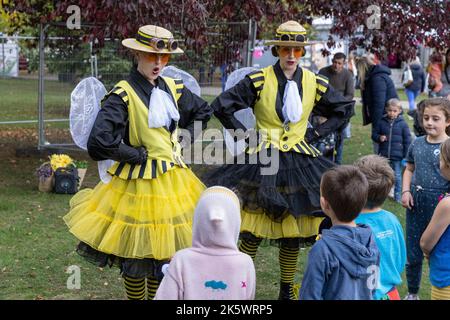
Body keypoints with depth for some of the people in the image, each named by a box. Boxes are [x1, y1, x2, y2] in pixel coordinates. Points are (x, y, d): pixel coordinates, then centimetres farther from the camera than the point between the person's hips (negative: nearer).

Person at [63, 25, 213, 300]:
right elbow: (99, 142, -27)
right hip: (139, 182, -6)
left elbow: (203, 111, 23)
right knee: (137, 253, 5)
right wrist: (139, 156, -16)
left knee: (167, 250, 13)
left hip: (174, 177, 6)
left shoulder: (174, 89, 4)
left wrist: (185, 140, 11)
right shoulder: (123, 95, -16)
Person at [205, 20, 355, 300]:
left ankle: (287, 290, 23)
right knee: (252, 233, -3)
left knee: (293, 235, 7)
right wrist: (247, 134, -7)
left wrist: (316, 134, 5)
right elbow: (221, 106, -6)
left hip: (300, 163, 3)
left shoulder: (315, 83, 1)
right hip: (262, 162, -2)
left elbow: (345, 109, 14)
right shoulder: (258, 81, -8)